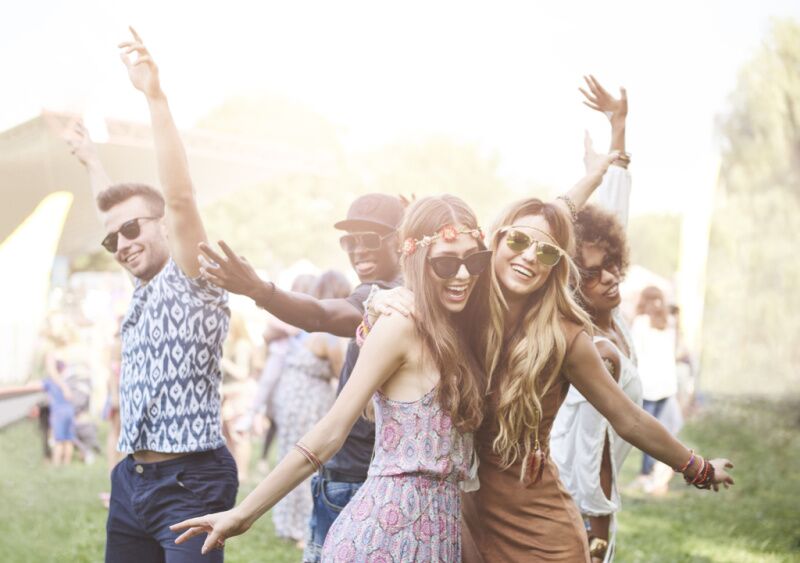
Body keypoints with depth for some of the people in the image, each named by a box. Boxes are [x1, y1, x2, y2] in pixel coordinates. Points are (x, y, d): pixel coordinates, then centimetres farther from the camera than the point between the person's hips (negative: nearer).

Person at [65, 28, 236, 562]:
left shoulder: (191, 282, -5)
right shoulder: (146, 288, 16)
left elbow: (180, 197, -20)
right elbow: (117, 212, 34)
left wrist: (155, 95, -26)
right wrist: (92, 162, 50)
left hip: (188, 482, -8)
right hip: (131, 479, 8)